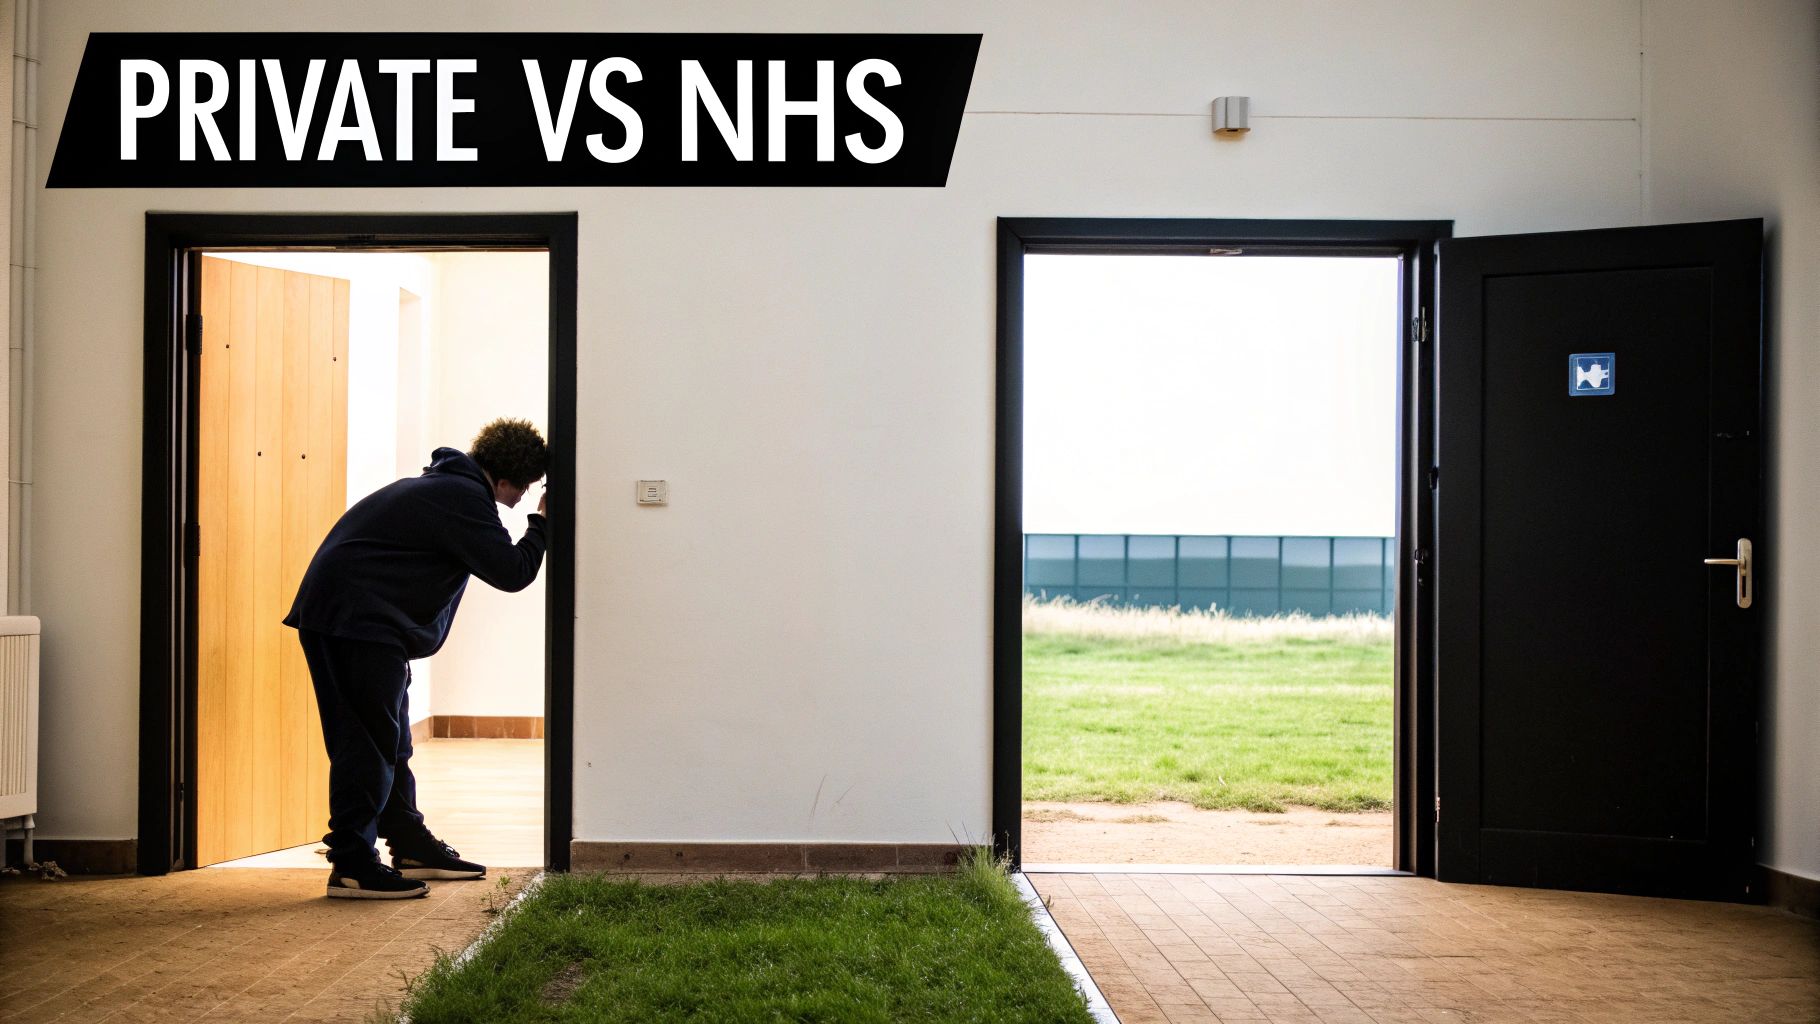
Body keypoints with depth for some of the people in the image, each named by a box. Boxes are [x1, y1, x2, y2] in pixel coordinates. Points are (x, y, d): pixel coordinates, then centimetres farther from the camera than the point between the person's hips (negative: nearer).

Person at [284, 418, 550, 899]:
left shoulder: (446, 486, 19)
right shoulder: (462, 498, -14)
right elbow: (512, 572, -16)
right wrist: (542, 524, -3)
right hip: (356, 619, -11)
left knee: (389, 739, 17)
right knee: (370, 741, -9)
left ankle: (411, 845, 26)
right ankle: (351, 864, -6)